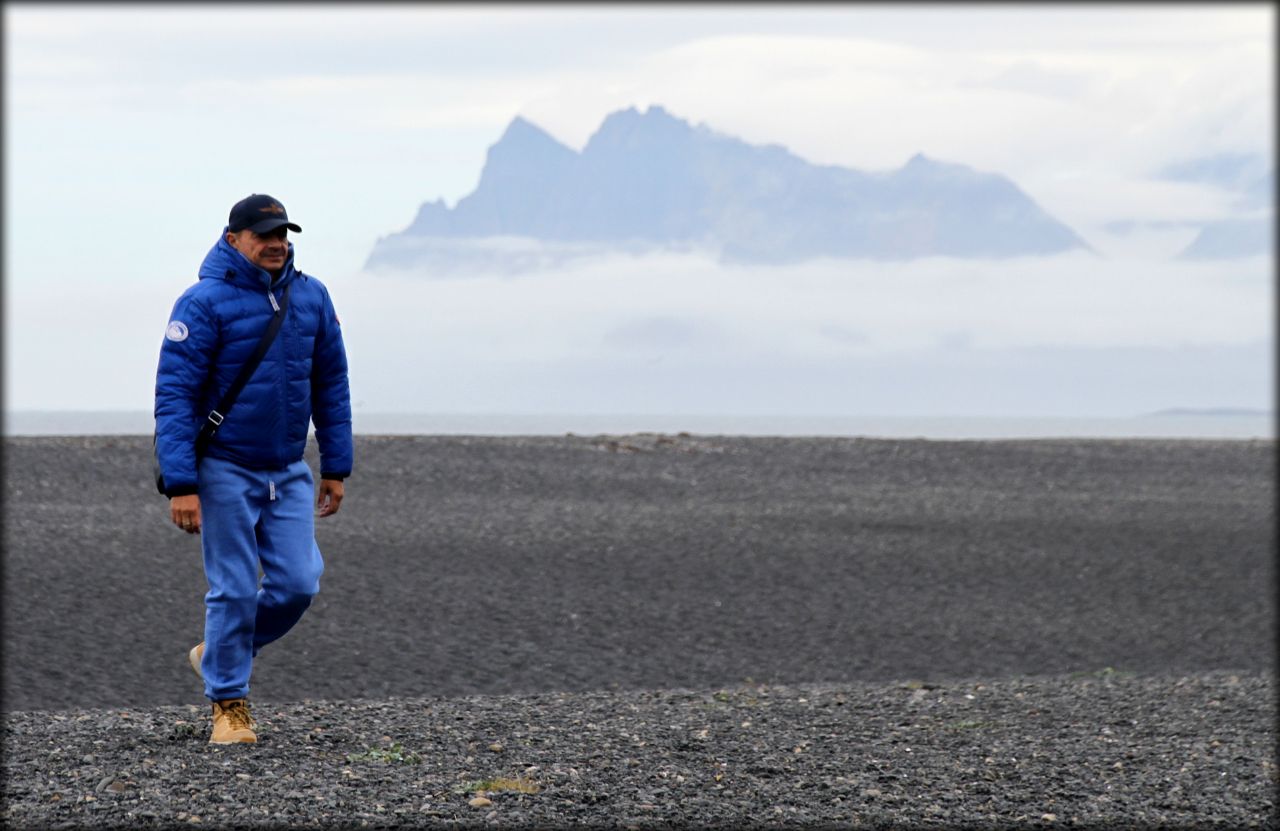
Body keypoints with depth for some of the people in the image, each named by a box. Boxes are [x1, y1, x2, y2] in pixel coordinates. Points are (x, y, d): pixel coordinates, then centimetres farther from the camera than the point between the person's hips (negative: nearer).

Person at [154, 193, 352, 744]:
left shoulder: (311, 298, 3)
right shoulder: (204, 303, -12)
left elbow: (331, 386, 12)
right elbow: (174, 396, -14)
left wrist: (336, 467, 10)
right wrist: (180, 484, -20)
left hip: (288, 472, 5)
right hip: (225, 471, -5)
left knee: (297, 583, -2)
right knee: (234, 590, -3)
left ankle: (217, 654, 22)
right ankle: (229, 704, 10)